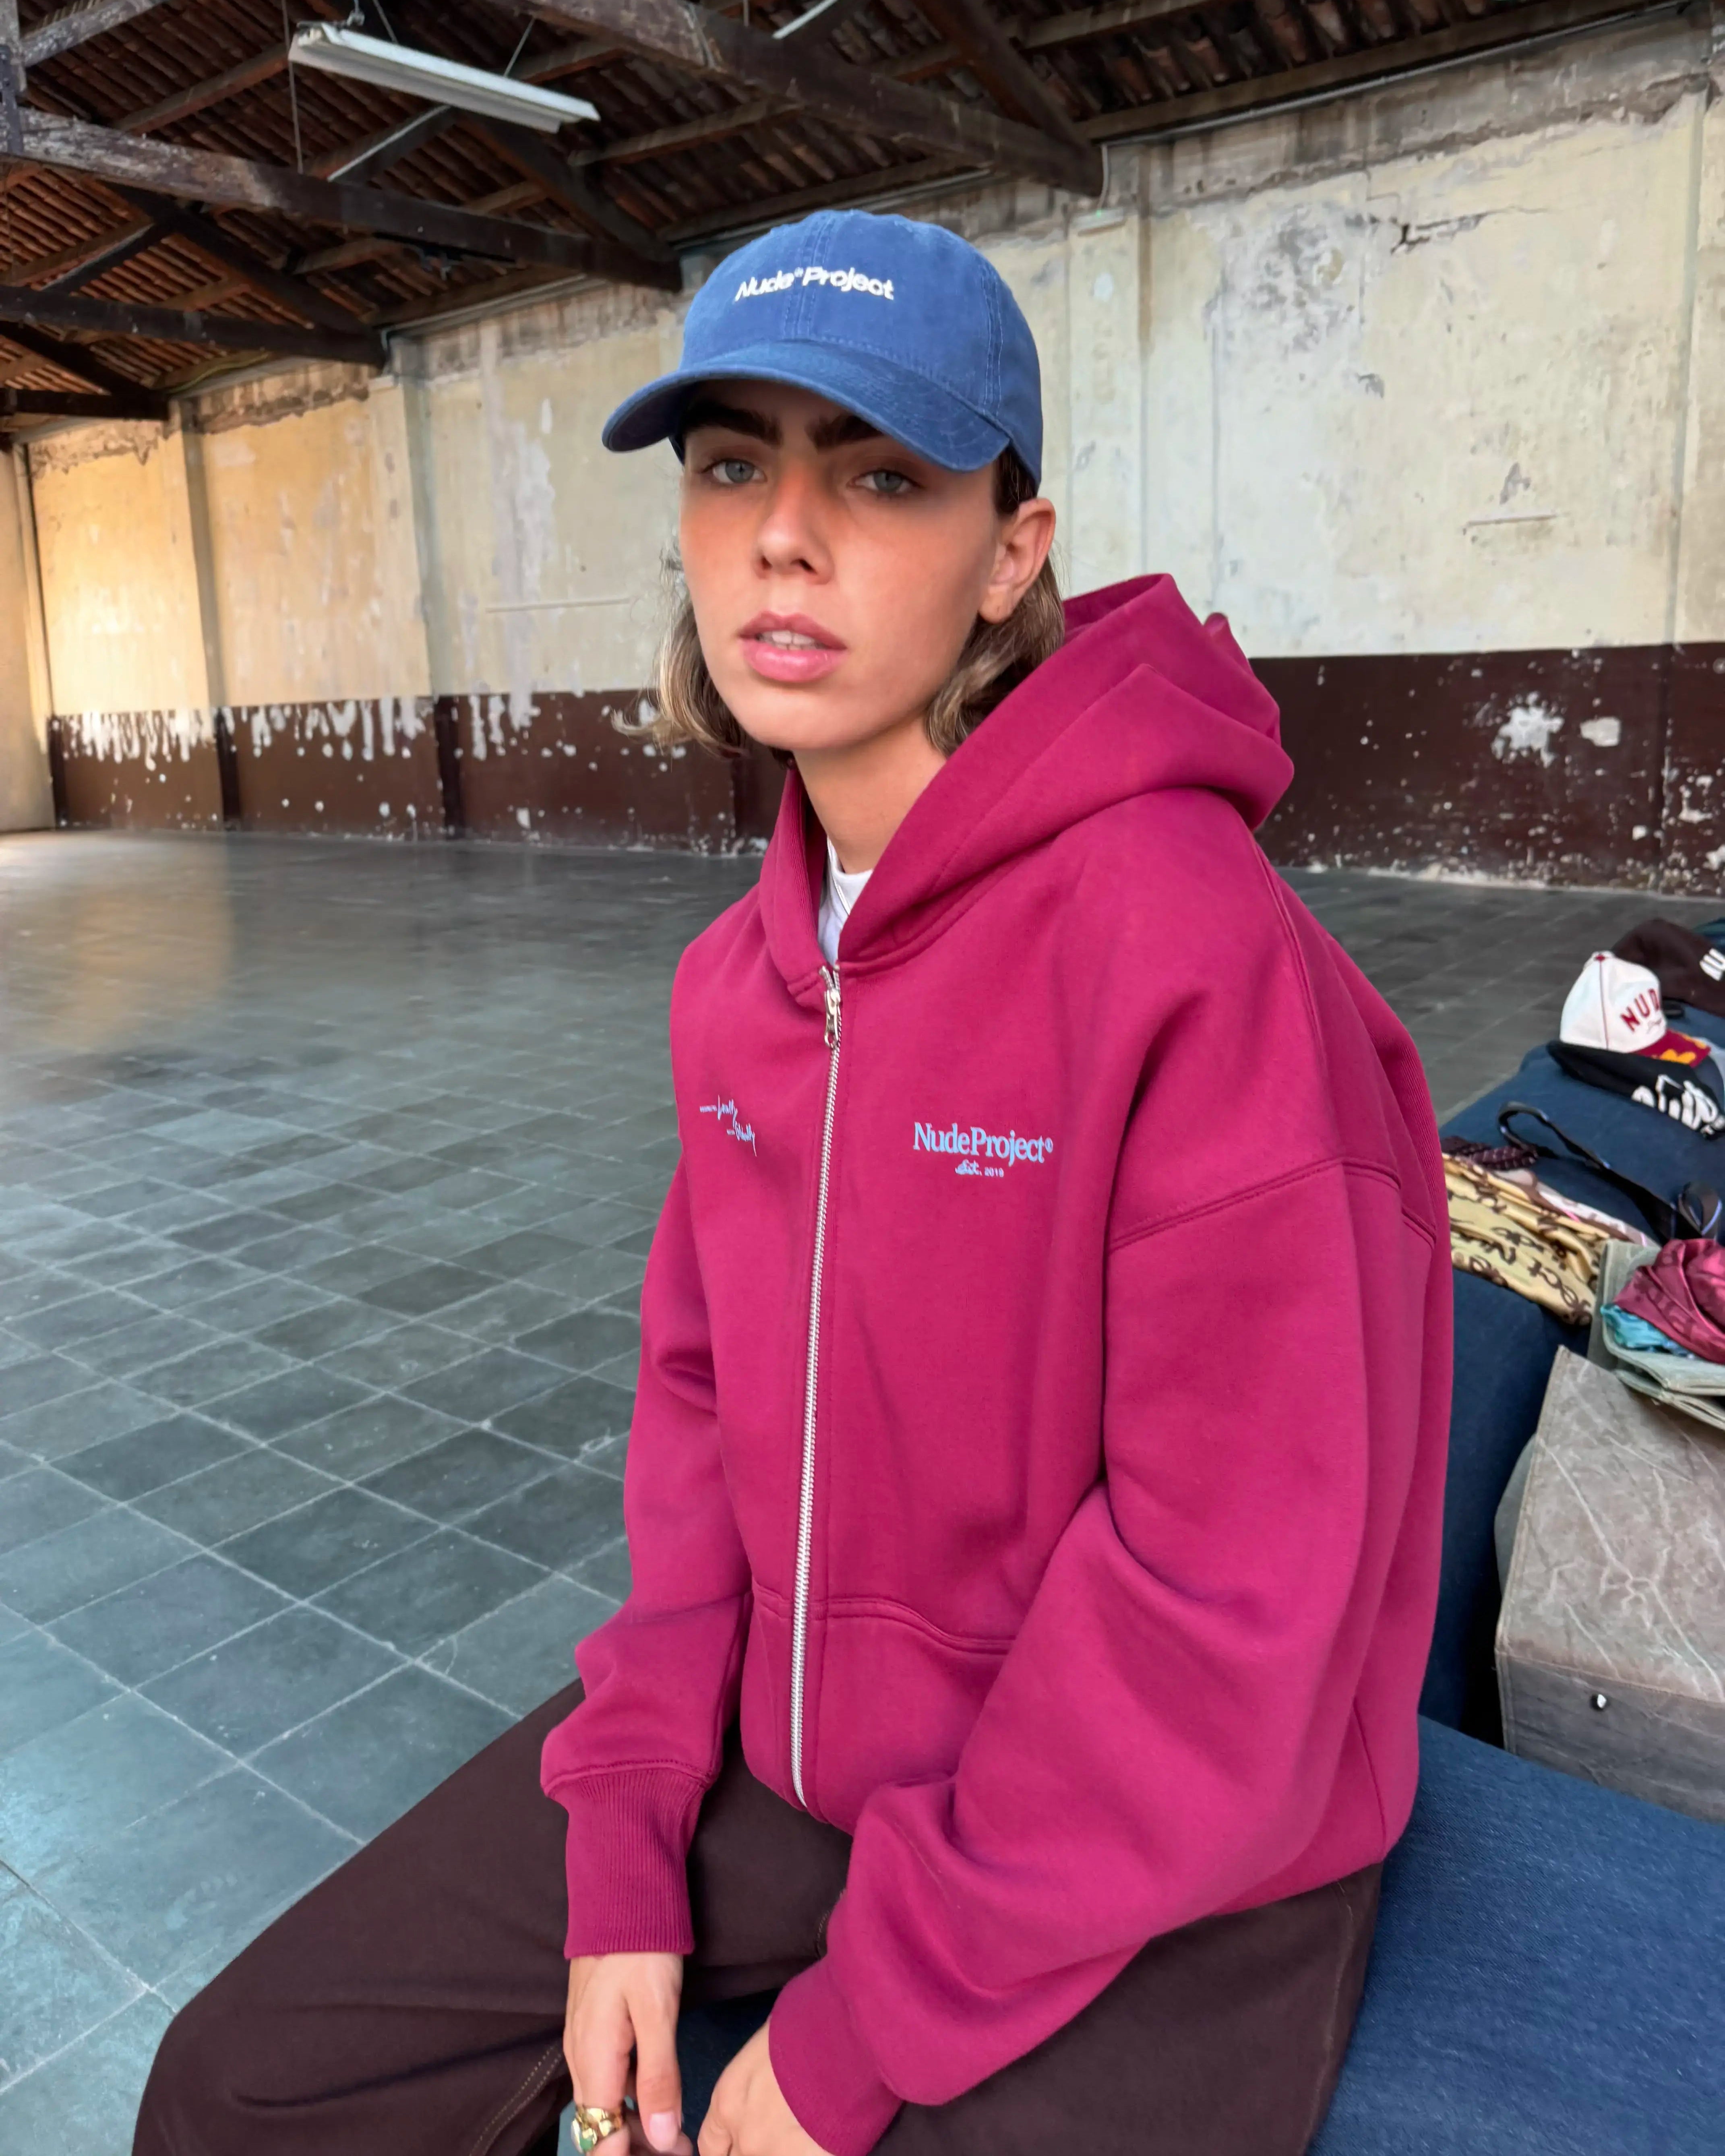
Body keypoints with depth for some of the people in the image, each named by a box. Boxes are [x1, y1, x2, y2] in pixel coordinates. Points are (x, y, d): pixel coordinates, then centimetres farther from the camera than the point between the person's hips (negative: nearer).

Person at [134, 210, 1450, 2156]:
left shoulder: (1196, 940, -24)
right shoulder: (738, 974, -1)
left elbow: (1235, 1594, -22)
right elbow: (701, 1390, 6)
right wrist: (627, 1849, 0)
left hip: (1142, 1879, -5)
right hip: (771, 1747, 6)